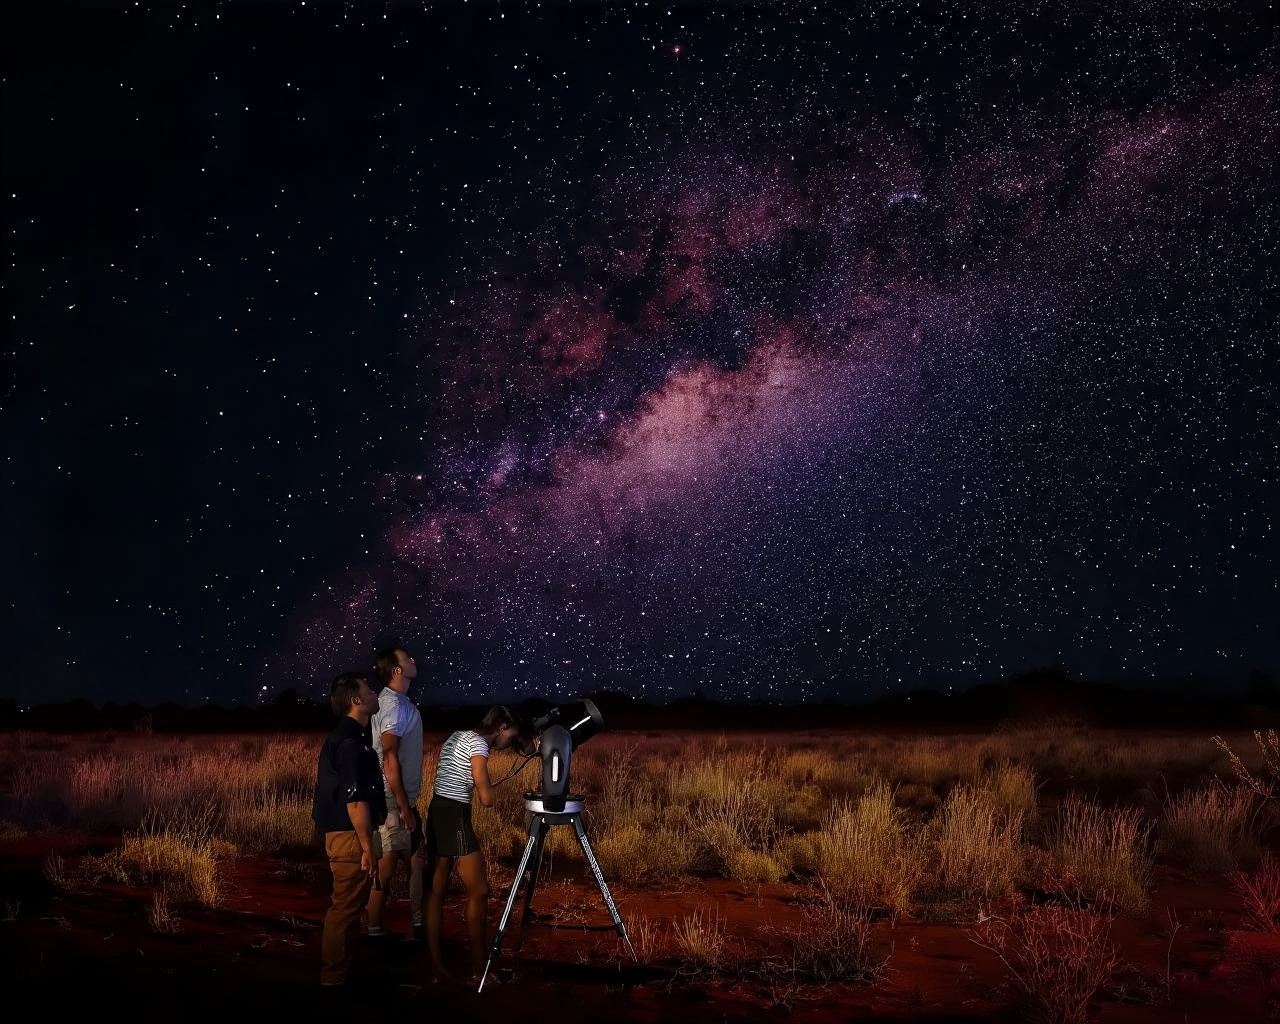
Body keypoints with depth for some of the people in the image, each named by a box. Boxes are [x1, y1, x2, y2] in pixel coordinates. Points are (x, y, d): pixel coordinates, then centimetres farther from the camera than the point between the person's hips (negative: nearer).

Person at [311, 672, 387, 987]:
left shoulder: (339, 737, 14)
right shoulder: (350, 741, -19)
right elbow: (355, 799, -23)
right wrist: (368, 847, -20)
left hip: (341, 834, 10)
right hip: (351, 836, -10)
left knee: (343, 907, 18)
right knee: (346, 909, -3)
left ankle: (333, 971, 27)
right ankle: (334, 978, 4)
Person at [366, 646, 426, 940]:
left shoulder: (397, 701, 13)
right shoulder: (393, 704, -18)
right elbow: (389, 758, -23)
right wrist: (404, 807, -23)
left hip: (403, 798, 10)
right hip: (394, 800, -10)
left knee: (417, 859, 13)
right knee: (387, 867, -2)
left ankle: (419, 923, 21)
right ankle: (374, 932, 6)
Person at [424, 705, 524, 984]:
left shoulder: (457, 736, 17)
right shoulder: (478, 743, -11)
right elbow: (486, 799, -17)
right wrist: (486, 791, 5)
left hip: (436, 812, 9)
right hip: (455, 816, -9)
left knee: (437, 890, 8)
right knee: (479, 890, -2)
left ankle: (436, 966, 10)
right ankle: (478, 967, 3)